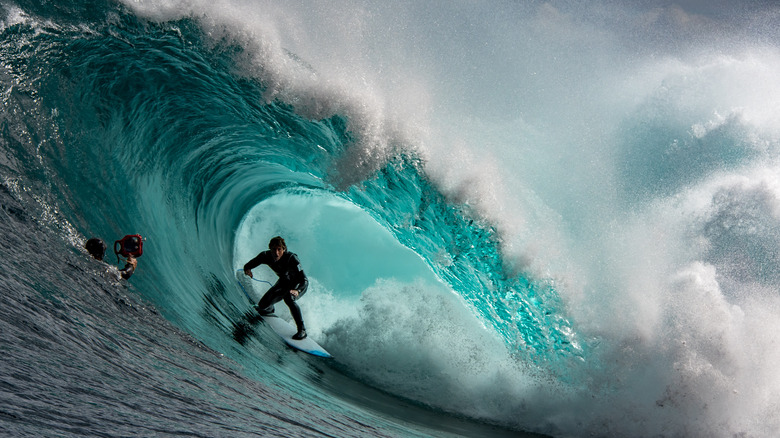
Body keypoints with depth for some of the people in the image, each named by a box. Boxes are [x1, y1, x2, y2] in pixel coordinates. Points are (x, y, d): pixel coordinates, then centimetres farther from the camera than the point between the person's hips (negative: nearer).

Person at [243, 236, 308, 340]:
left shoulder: (291, 258, -36)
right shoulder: (266, 256, -23)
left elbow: (304, 280, -39)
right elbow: (248, 265, -10)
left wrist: (297, 291, -58)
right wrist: (247, 269, -34)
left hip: (299, 285, -5)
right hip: (284, 282, 5)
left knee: (289, 298, -36)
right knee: (263, 306, 0)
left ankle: (302, 330, -26)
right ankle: (269, 310, 41)